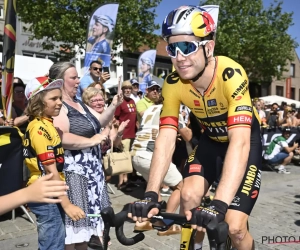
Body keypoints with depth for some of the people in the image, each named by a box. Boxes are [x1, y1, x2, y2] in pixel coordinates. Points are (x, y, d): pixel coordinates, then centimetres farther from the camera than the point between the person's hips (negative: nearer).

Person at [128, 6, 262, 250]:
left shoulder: (231, 75, -34)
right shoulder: (173, 84, -21)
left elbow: (240, 143, -41)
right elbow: (166, 139, -24)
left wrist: (219, 205, -50)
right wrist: (150, 195, -34)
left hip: (246, 140, -3)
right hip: (211, 139, 4)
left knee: (235, 228, -11)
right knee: (189, 197, -15)